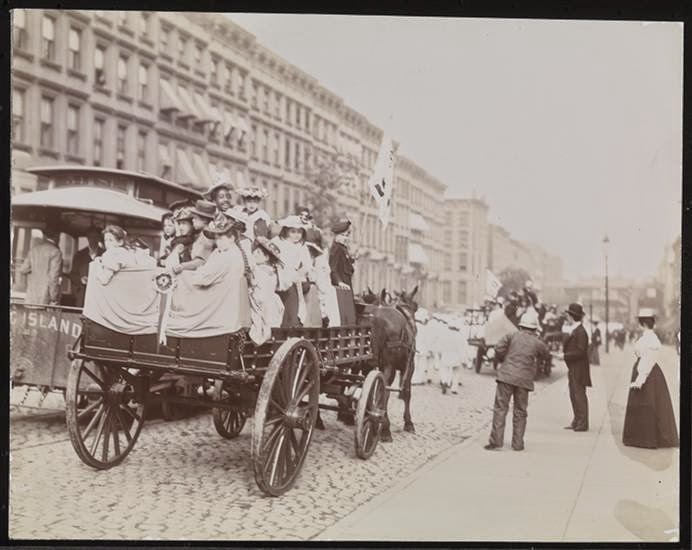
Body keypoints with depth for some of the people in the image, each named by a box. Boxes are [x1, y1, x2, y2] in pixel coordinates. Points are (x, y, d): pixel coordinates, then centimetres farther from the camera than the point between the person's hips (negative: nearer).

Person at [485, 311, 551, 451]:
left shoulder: (512, 336, 3)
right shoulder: (538, 343, 5)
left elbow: (499, 348, -7)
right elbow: (547, 355, 21)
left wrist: (505, 359, 10)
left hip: (507, 376, -1)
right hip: (524, 380, 1)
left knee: (500, 409, 0)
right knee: (520, 412, 12)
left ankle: (496, 440, -6)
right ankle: (517, 443, 12)